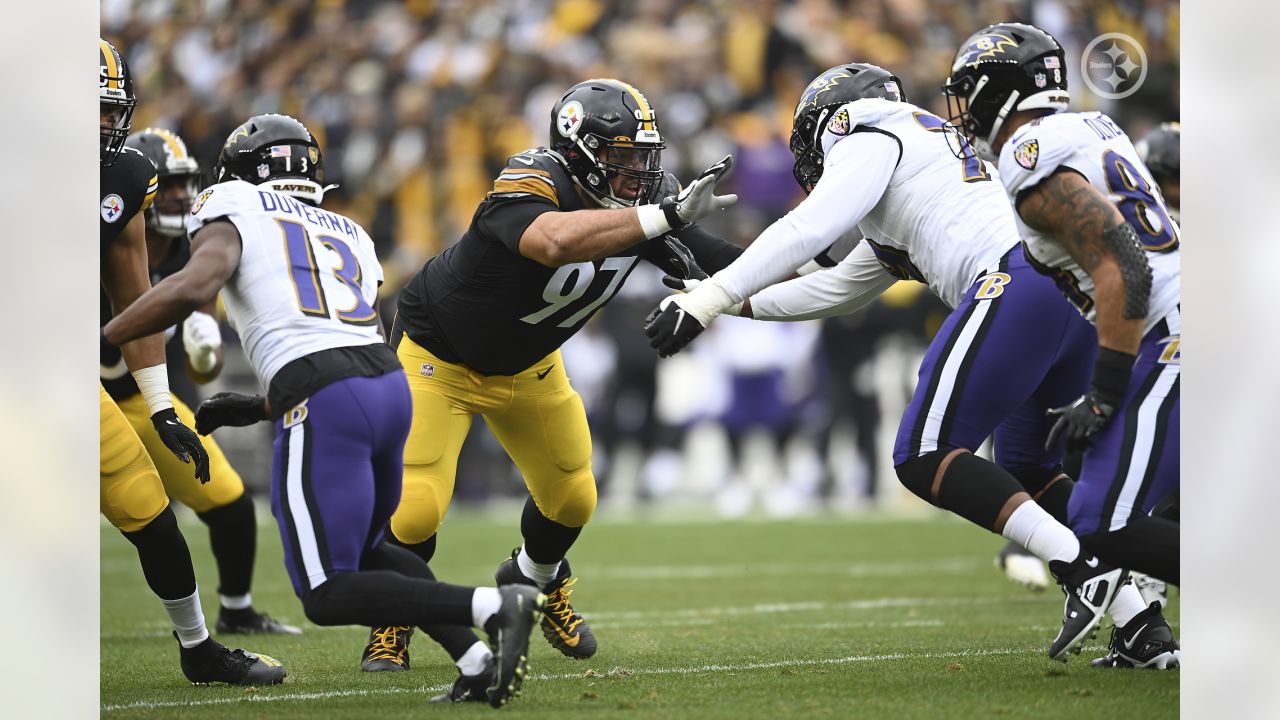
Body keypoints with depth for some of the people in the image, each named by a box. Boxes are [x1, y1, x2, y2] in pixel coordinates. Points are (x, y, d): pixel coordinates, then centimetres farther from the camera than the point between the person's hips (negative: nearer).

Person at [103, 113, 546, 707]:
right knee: (359, 554, 27)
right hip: (391, 386, 7)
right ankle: (485, 653, 6)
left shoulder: (231, 206, 9)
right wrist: (253, 410, 35)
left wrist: (99, 342, -2)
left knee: (328, 597, 1)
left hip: (324, 410, -7)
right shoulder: (350, 237, 28)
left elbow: (195, 286, -12)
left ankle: (493, 608, -17)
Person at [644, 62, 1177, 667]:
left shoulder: (869, 135, 10)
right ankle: (1140, 621, 6)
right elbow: (839, 288, 46)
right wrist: (739, 302, 47)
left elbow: (806, 231, -3)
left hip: (1020, 281, -9)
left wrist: (708, 300, -4)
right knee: (1026, 469, 20)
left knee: (925, 458, -6)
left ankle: (1082, 568, -20)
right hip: (1082, 293, 9)